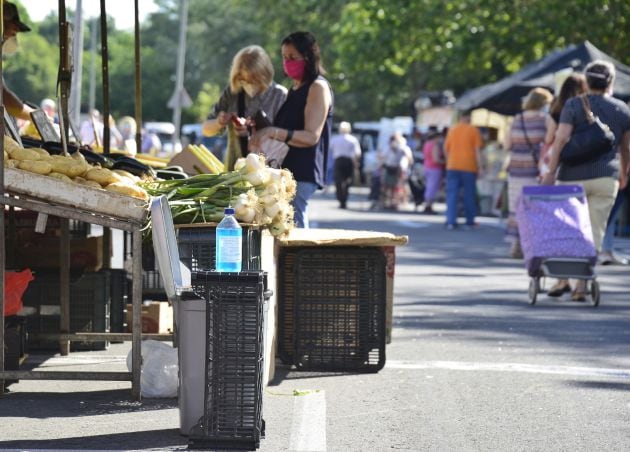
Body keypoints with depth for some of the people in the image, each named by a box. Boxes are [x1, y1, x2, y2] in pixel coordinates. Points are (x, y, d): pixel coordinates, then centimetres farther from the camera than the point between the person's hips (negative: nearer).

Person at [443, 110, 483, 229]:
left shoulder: (452, 129, 8)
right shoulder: (474, 130, -2)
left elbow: (446, 148, 11)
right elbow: (477, 150, -6)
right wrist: (479, 167, -3)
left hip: (453, 166, 2)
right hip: (469, 167, -2)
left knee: (452, 194, 1)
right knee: (469, 195, 8)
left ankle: (451, 221, -10)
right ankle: (470, 222, 13)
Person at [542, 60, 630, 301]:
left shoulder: (574, 105, -2)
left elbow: (561, 138, -12)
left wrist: (551, 172, -11)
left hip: (573, 176, -1)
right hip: (606, 177, 1)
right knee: (594, 232, 2)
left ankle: (563, 279, 7)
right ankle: (581, 285, -3)